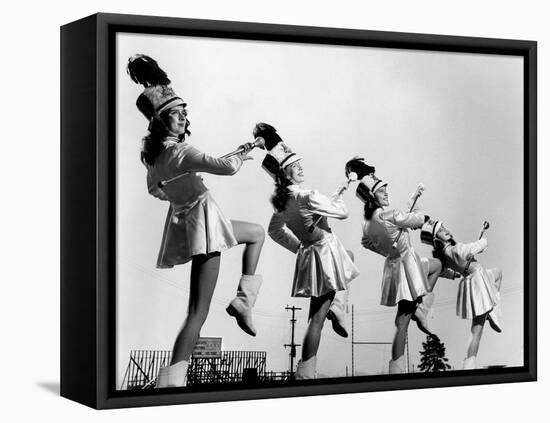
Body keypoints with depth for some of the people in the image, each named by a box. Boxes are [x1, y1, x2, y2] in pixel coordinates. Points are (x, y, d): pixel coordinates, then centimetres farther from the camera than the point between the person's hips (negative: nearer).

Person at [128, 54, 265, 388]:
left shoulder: (152, 154, 5)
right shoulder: (181, 153, -21)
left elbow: (155, 190, 23)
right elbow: (228, 167, -29)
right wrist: (244, 153, -8)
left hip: (183, 217, 9)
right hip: (203, 220, -9)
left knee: (258, 233, 31)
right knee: (198, 312, -11)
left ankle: (243, 298, 20)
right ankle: (171, 380, -17)